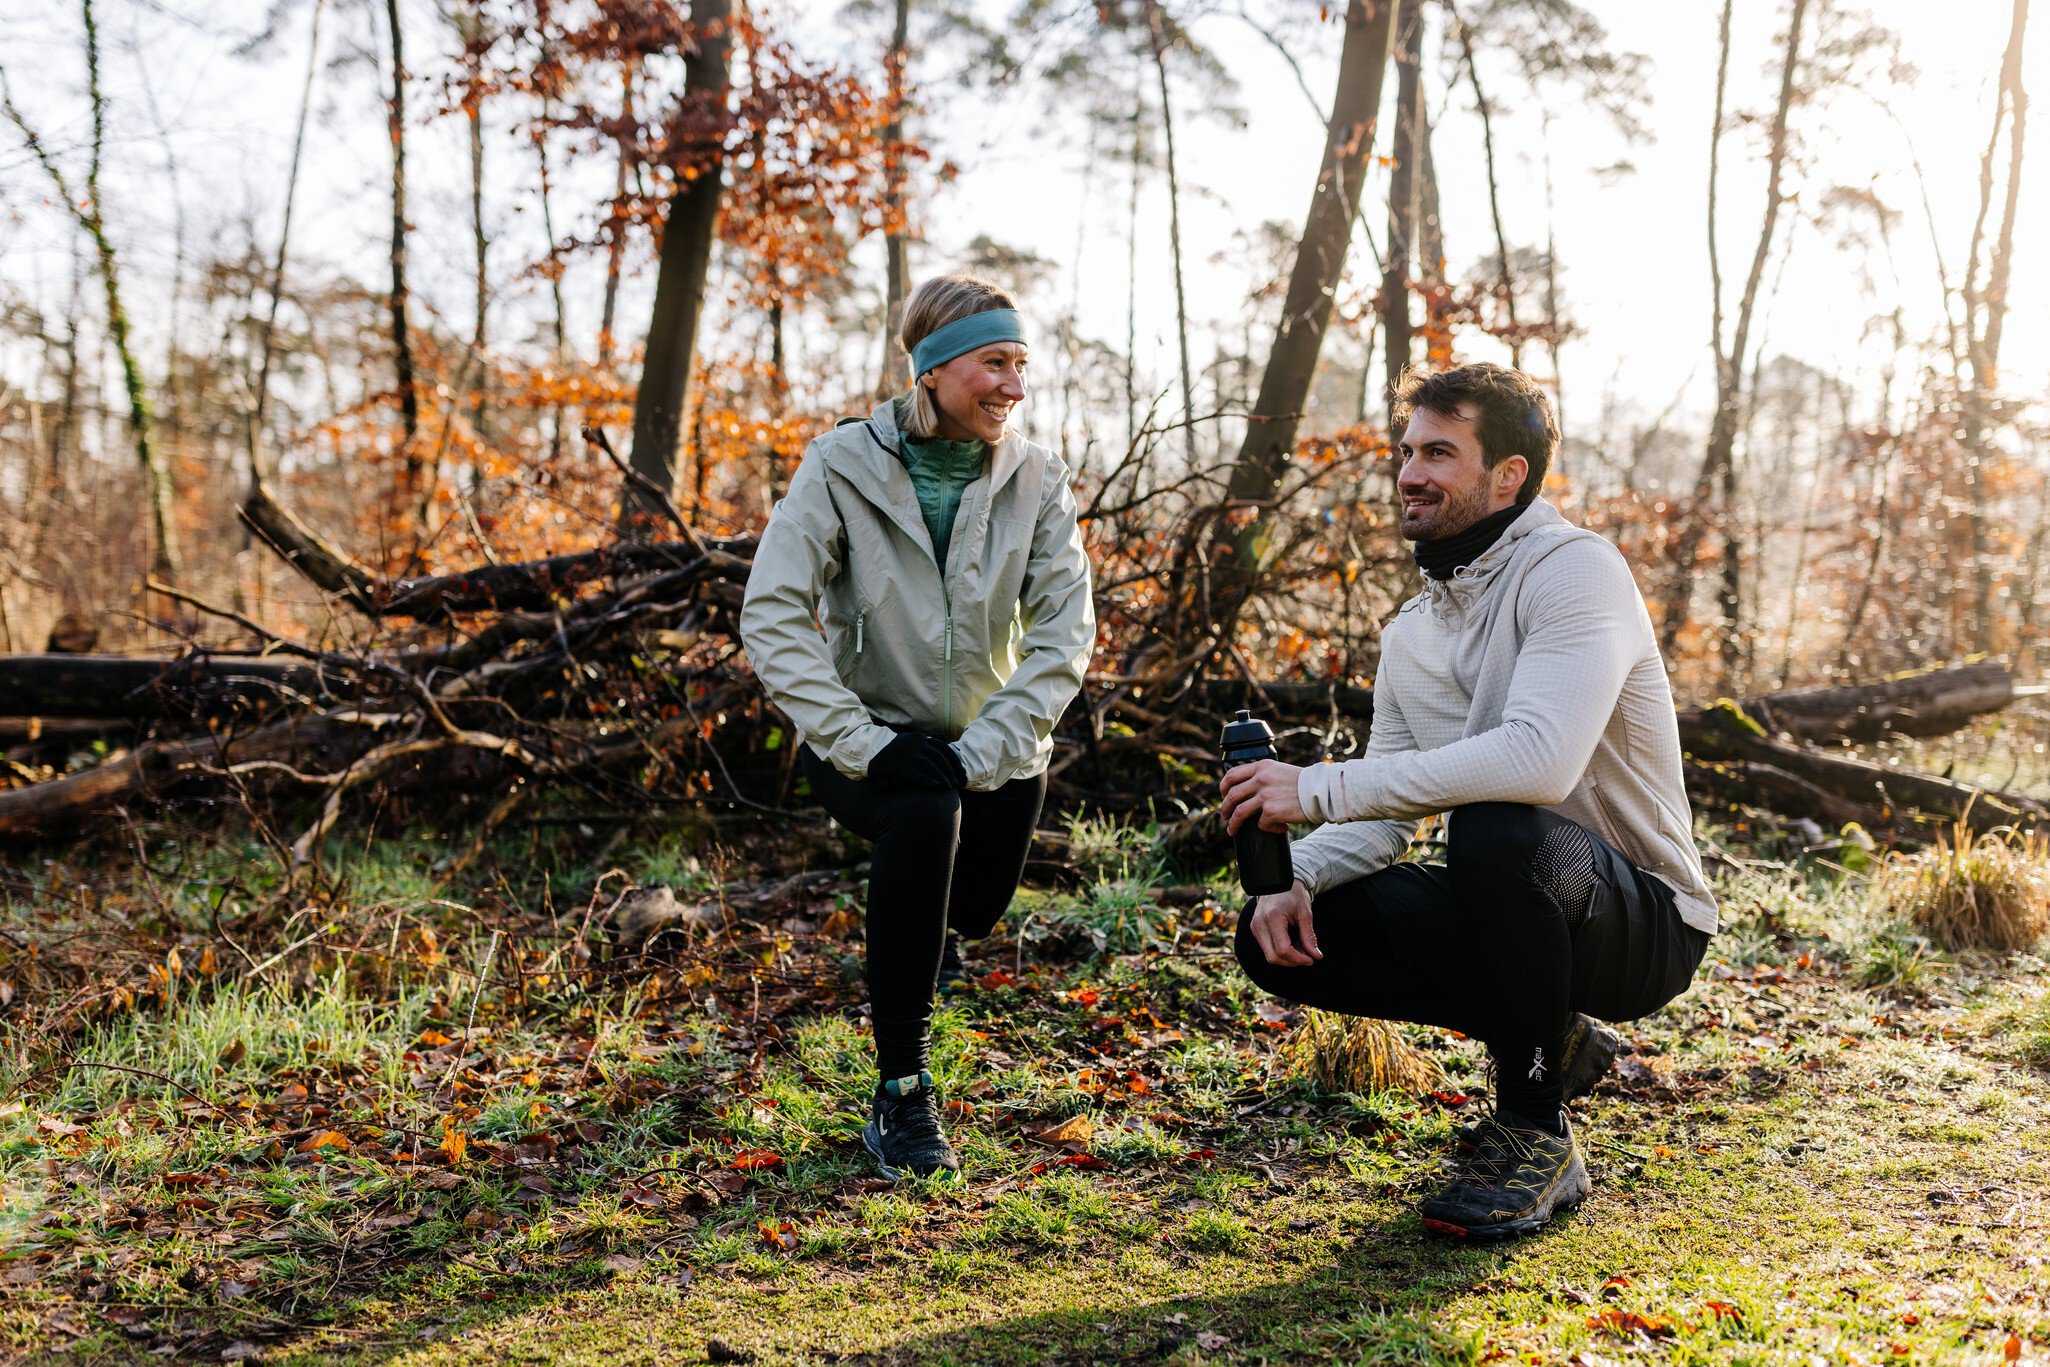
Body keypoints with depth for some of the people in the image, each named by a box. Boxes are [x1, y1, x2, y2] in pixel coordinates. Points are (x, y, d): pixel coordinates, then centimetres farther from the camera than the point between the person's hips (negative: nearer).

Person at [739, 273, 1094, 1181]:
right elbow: (771, 615, -19)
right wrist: (857, 742, -28)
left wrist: (985, 753, -24)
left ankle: (914, 954, 47)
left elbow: (1064, 633, -12)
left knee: (969, 911, 2)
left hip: (988, 750, 4)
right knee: (923, 815, -33)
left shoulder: (1035, 478, -7)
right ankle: (902, 1093, -24)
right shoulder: (843, 465, -13)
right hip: (873, 739, -3)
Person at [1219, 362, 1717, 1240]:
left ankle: (1537, 1141, -17)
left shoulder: (1575, 569, -17)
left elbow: (1539, 760, -34)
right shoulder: (1412, 632, 9)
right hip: (1512, 907, 8)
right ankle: (1547, 1040, 8)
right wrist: (1302, 878, -16)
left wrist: (1320, 789, -32)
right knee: (1277, 934, -6)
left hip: (1644, 920, -7)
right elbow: (1386, 812, 6)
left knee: (1497, 830, -39)